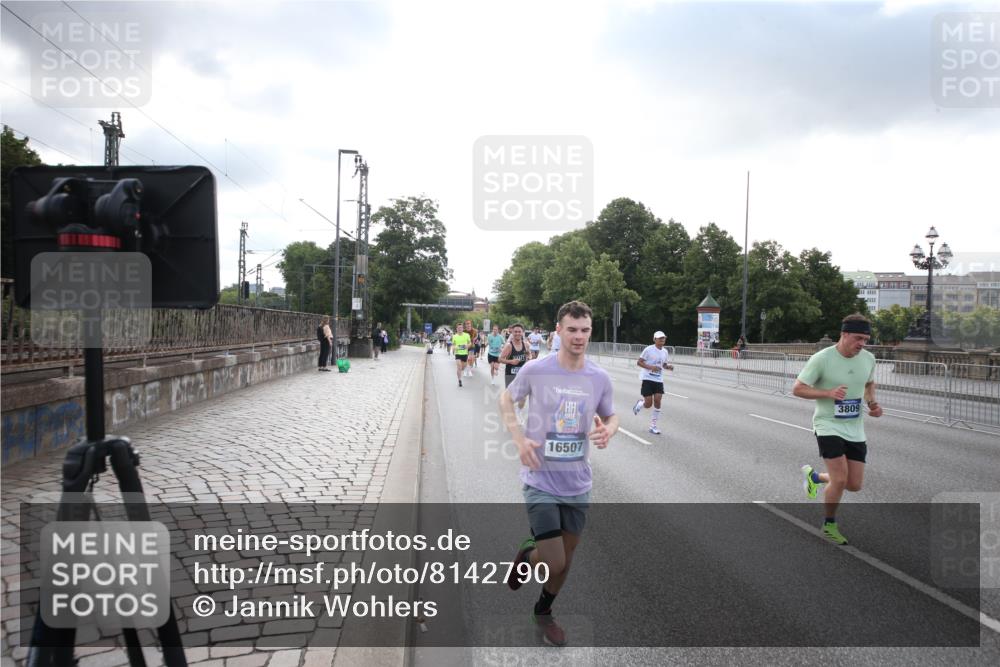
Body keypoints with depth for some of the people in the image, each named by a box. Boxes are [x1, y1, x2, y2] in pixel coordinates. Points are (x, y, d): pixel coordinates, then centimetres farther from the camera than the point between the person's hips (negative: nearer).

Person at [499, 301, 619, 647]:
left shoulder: (600, 378, -5)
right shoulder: (535, 370, -13)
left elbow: (611, 416, 11)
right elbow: (506, 399, 3)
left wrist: (608, 431, -14)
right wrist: (519, 438, -12)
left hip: (578, 484, 4)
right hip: (541, 482, -3)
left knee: (565, 560, 17)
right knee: (554, 564, -9)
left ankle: (543, 612, 45)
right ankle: (527, 553, 28)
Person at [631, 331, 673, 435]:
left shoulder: (665, 352, 6)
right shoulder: (649, 350, -11)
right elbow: (639, 362, -10)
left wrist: (668, 366, -3)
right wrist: (650, 367, -23)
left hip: (659, 380, 5)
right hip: (648, 379, -5)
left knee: (657, 400, -8)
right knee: (648, 404, -7)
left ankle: (653, 425, 4)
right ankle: (639, 404, 31)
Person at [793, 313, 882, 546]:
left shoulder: (868, 359, 1)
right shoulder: (821, 359, -16)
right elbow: (797, 389, -12)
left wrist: (872, 402, 2)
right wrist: (829, 392, -26)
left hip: (855, 429, 6)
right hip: (828, 425, -6)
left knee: (854, 485, 5)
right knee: (840, 480, -13)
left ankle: (814, 476, 35)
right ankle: (829, 526, 13)